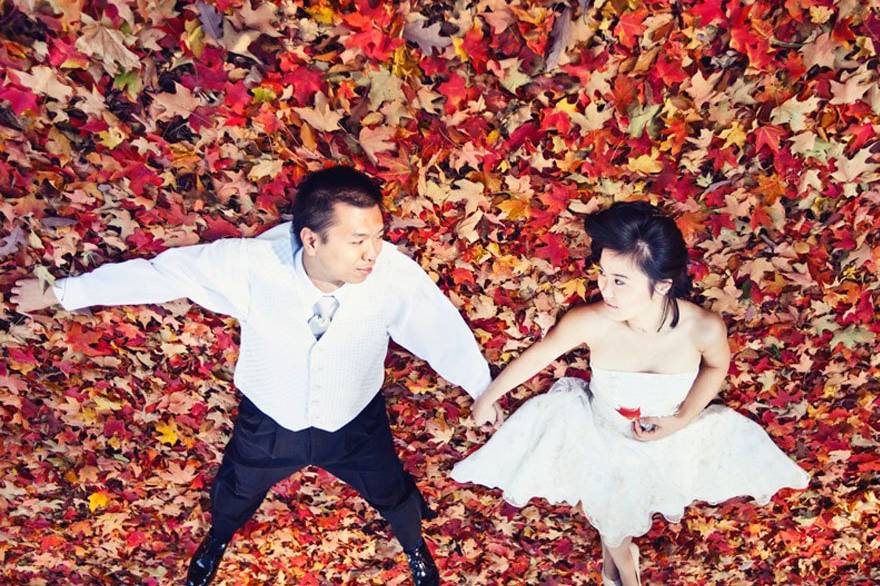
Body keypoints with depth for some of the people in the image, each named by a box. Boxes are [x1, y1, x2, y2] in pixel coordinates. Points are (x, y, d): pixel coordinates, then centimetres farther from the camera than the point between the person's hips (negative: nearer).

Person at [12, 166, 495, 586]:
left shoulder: (395, 274, -34)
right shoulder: (251, 264, -34)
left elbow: (445, 334, -17)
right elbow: (160, 271, -19)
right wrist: (60, 292, -6)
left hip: (356, 424, 0)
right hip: (268, 422, 1)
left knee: (393, 493, 26)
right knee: (233, 495, 29)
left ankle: (414, 547, 65)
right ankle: (217, 540, 70)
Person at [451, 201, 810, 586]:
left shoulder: (704, 328, -32)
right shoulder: (590, 323, -35)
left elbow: (717, 366, -6)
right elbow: (539, 354, -15)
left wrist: (683, 420, -19)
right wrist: (488, 397, -2)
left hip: (669, 434, 1)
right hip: (602, 431, -1)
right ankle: (618, 550, 37)